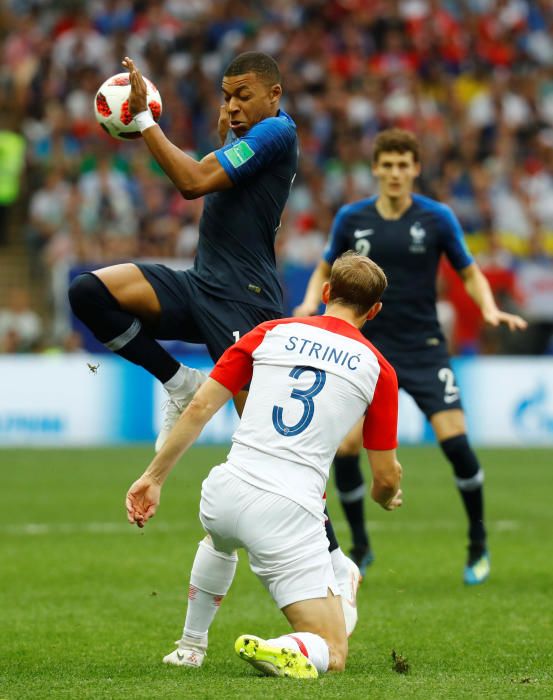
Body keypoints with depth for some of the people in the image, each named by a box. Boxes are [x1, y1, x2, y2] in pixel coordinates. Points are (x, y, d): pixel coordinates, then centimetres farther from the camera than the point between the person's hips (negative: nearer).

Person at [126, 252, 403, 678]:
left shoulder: (271, 333, 11)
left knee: (220, 539, 43)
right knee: (332, 654, 2)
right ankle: (276, 651, -29)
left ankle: (191, 646, 45)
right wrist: (387, 498, 34)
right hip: (290, 514, -4)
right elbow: (386, 477, 10)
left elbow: (199, 407, 6)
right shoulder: (377, 368, 6)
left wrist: (154, 476, 14)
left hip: (225, 495, 4)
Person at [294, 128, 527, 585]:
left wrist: (490, 309, -14)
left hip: (424, 349, -1)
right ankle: (360, 549, 13)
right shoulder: (352, 219, 1)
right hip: (368, 349, 2)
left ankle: (478, 544, 5)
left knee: (455, 440, -15)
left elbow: (470, 274, 5)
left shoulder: (437, 218, -4)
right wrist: (310, 303, -7)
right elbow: (326, 271, 14)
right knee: (345, 449, -9)